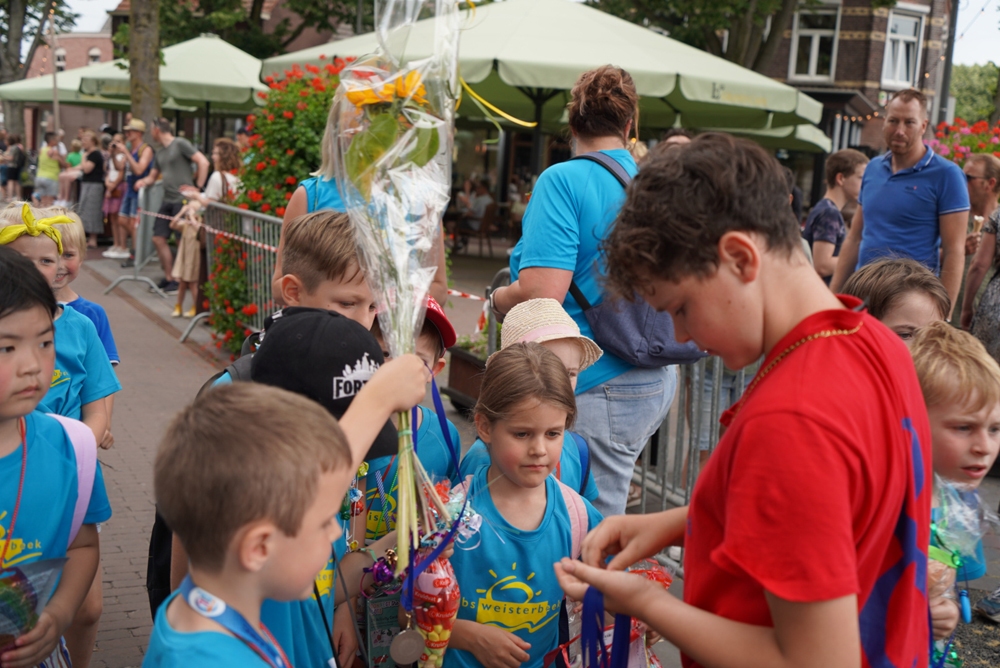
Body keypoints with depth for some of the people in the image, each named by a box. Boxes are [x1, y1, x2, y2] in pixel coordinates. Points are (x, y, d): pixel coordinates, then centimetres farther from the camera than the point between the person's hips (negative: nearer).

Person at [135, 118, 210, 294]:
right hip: (167, 200, 8)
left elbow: (203, 162, -13)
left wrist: (198, 188, -13)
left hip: (183, 199, -8)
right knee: (159, 238, 5)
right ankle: (169, 278, 13)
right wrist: (143, 181, 2)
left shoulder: (180, 144, -5)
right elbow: (153, 176, 25)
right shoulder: (159, 152, 19)